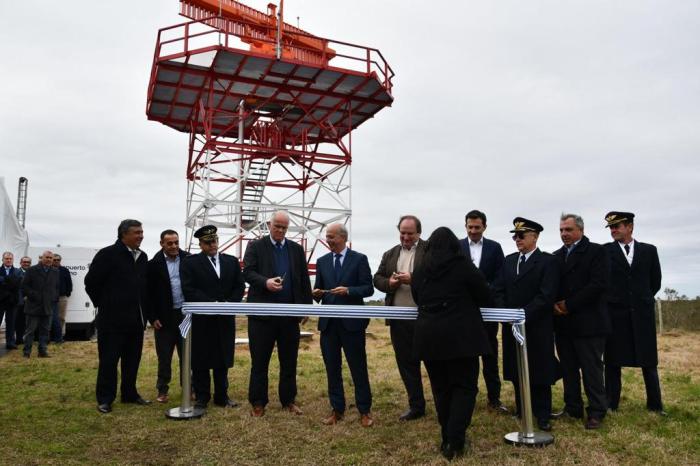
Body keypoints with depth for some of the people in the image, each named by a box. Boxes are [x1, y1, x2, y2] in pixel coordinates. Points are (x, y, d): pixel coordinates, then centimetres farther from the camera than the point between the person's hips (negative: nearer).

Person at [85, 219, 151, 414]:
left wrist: (145, 310, 11)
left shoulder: (143, 257, 9)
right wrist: (103, 305, -1)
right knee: (108, 360, 3)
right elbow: (91, 282, -7)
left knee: (133, 359, 13)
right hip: (113, 319, -6)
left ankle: (130, 394, 26)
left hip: (136, 319, 6)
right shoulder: (107, 254, -10)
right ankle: (105, 399, 15)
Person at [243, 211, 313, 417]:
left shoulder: (297, 249, 11)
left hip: (290, 313, 3)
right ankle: (258, 402, 16)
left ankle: (289, 400, 23)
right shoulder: (255, 246, 3)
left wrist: (307, 306, 5)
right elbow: (248, 272, -7)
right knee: (259, 361, 5)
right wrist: (265, 282, -25)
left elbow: (304, 280, 11)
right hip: (262, 312, -3)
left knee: (289, 361, 10)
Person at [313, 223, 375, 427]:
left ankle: (364, 410, 16)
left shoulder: (359, 259, -2)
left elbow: (368, 288, -5)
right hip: (328, 322, 4)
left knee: (358, 368, 4)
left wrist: (348, 290, -21)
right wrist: (317, 293, -10)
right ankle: (337, 409, 22)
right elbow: (319, 289, 12)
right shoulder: (322, 261, 11)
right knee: (332, 368, 10)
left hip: (352, 321, -4)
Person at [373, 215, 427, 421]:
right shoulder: (390, 254, 14)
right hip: (399, 318, 6)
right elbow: (377, 279, 13)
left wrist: (412, 279, -22)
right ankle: (416, 406, 25)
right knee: (406, 363, 12)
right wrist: (389, 283, -8)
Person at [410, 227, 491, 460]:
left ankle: (447, 438, 23)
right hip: (459, 335, -4)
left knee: (441, 387, 15)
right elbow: (485, 295, 3)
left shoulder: (420, 271, 6)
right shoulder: (462, 265, -5)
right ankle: (455, 442, 0)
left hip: (428, 335, 4)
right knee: (464, 386, 5)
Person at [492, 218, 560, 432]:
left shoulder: (547, 261, -5)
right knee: (517, 371, 11)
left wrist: (524, 314, -19)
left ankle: (542, 415, 19)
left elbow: (546, 295, -14)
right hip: (512, 326, 5)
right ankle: (522, 413, 25)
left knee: (539, 372, 5)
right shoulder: (508, 261, 12)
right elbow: (498, 291, 8)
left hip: (537, 327, -5)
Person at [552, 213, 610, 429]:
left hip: (588, 322, -6)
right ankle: (572, 408, 22)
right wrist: (554, 304, -6)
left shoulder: (596, 251, -3)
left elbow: (599, 284, -14)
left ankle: (596, 412, 13)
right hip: (563, 322, 6)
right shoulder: (557, 256, 15)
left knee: (592, 369, 2)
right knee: (568, 369, 11)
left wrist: (569, 304, -14)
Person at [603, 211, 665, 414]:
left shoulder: (649, 250, 6)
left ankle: (655, 404, 19)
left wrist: (642, 300, 11)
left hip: (642, 313, 1)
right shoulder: (605, 250, 0)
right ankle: (611, 404, 12)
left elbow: (656, 282, 11)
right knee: (613, 360, 4)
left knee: (648, 360, 8)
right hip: (615, 313, -1)